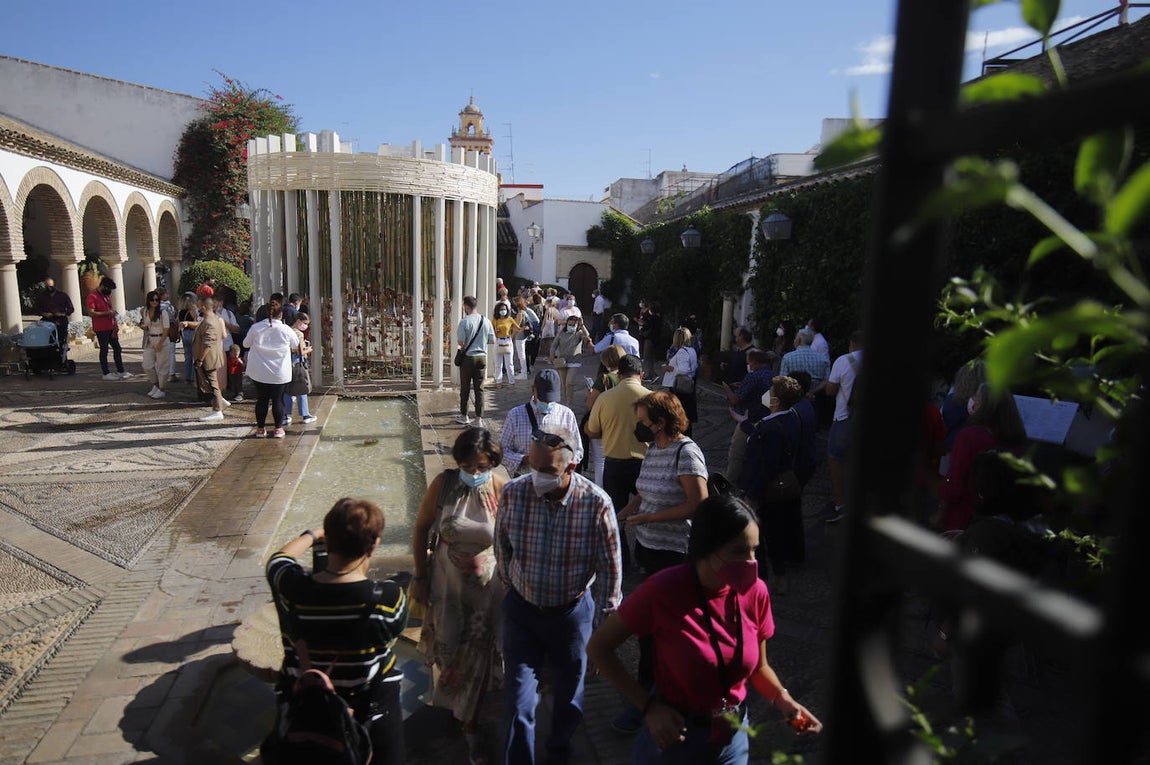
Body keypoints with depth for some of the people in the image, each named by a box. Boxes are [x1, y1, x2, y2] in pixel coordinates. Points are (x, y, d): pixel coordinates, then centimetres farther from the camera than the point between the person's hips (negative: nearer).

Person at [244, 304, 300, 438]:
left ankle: (260, 429, 17)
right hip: (280, 373, -2)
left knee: (261, 399, 11)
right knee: (278, 400, 7)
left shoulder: (255, 327, -5)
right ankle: (278, 429, 12)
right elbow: (296, 346, 7)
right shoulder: (286, 330, -9)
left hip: (259, 372, 2)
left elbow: (246, 344, 9)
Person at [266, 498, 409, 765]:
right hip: (372, 711, -2)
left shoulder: (291, 588, -24)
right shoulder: (388, 599, -31)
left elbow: (279, 558, 1)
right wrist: (364, 571, -3)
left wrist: (311, 536, 19)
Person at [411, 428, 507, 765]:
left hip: (487, 586, -1)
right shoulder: (443, 484, -15)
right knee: (451, 648, 17)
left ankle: (471, 727, 34)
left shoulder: (504, 490, -18)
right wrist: (420, 577, 0)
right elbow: (421, 528, -3)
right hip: (447, 583, 2)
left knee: (478, 655, 8)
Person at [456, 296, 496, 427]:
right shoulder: (486, 321, 0)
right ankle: (479, 419, 5)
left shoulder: (464, 321, -13)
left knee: (465, 389, 11)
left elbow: (460, 342, -17)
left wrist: (465, 345, 5)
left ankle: (464, 417, 23)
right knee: (479, 389, 6)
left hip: (468, 357, -3)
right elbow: (492, 340, 3)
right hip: (482, 357, 3)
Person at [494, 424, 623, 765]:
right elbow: (502, 547, 2)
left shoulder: (596, 503, -21)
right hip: (522, 610, 0)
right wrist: (512, 589, 11)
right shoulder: (513, 493, -17)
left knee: (569, 694, 20)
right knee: (518, 701, 2)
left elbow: (610, 569, -10)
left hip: (573, 612, 0)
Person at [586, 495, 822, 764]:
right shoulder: (664, 590, -26)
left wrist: (783, 700, -15)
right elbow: (598, 647, -16)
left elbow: (757, 666, 3)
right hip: (673, 736, -4)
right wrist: (650, 706, -21)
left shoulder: (756, 592, -14)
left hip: (733, 738, 4)